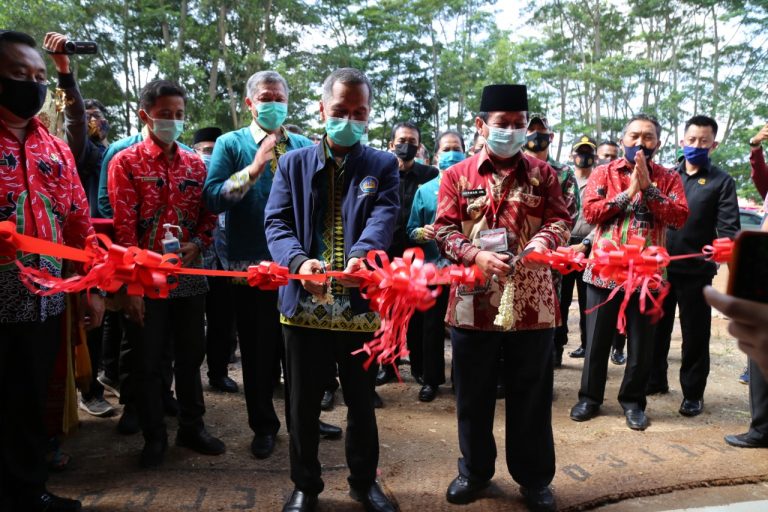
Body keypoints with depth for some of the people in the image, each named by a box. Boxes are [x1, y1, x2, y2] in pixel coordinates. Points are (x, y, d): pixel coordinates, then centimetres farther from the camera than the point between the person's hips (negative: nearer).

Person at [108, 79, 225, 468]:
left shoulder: (196, 164, 9)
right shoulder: (125, 162, -4)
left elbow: (208, 215, 11)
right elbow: (123, 228, -9)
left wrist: (197, 244, -10)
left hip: (189, 277, 4)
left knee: (191, 356, 14)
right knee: (147, 362, 8)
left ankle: (192, 427, 30)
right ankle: (154, 436, 25)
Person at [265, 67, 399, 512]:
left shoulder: (383, 165, 7)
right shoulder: (293, 163, 9)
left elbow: (384, 217, -11)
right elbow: (277, 222, -2)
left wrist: (360, 256, -32)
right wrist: (299, 261, -23)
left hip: (362, 304, 0)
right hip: (305, 304, 1)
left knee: (362, 401, 14)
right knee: (304, 402, 13)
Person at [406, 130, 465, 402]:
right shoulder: (424, 190, 6)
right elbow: (411, 230, 6)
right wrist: (422, 233, -15)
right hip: (433, 267, 1)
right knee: (432, 326, 8)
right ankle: (430, 379, 23)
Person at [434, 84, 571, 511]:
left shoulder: (543, 173, 8)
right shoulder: (457, 175, 4)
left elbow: (561, 219, 4)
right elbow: (445, 231, -1)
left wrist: (541, 241, -18)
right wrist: (477, 256, -18)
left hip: (532, 302, 1)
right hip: (474, 301, 0)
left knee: (531, 394, 11)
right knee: (474, 394, 12)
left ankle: (534, 477, 29)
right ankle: (475, 471, 32)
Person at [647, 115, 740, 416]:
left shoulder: (721, 181, 0)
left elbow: (729, 227, -6)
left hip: (696, 269, -3)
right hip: (660, 265, 3)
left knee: (695, 334, 6)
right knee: (656, 327, 13)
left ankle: (693, 393, 20)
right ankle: (655, 380, 30)